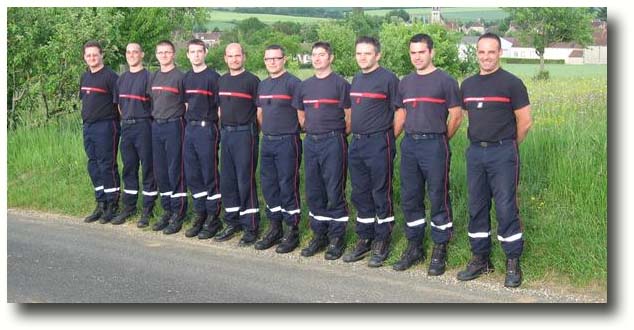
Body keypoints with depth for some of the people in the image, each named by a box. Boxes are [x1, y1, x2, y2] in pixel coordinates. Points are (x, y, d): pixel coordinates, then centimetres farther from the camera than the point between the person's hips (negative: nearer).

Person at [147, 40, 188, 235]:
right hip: (156, 126, 7)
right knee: (160, 172, 10)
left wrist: (178, 121, -9)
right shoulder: (153, 77, 14)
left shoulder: (179, 76, -6)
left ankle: (178, 215, 2)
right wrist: (155, 118, 12)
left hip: (174, 126, -7)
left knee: (175, 171, -5)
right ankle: (167, 210, 20)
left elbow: (187, 105, -6)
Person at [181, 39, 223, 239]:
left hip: (207, 128, -7)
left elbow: (220, 106, -8)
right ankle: (200, 216, 21)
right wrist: (190, 121, 12)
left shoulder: (213, 77, -6)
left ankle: (213, 219, 6)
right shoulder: (187, 78, 14)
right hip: (190, 129, 7)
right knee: (192, 175, 10)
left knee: (210, 175, -2)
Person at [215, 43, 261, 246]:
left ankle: (251, 228, 1)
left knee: (245, 181, -6)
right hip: (226, 134, 7)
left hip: (245, 134, -7)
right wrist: (222, 128, 14)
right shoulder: (222, 81, 14)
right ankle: (232, 223, 22)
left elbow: (260, 110, -7)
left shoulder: (252, 80, -6)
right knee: (227, 181, 11)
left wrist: (256, 131, -8)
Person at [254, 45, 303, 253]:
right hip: (267, 142, 7)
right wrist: (267, 131, 16)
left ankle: (293, 232, 5)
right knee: (268, 186, 11)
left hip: (287, 142, -7)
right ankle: (275, 229, 22)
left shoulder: (293, 83, -10)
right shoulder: (262, 85, 14)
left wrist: (292, 131, -3)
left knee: (288, 187, -4)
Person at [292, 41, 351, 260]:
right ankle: (319, 235, 20)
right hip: (311, 142, 6)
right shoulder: (305, 86, 12)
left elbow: (349, 115, -4)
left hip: (333, 142, -6)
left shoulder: (340, 83, -4)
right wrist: (311, 131, 13)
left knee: (334, 192, -2)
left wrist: (340, 135, 1)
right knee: (313, 192, 10)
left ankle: (336, 239, 6)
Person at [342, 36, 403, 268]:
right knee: (360, 194, 12)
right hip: (356, 144, 8)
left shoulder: (387, 78, -8)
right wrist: (354, 134, 14)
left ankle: (382, 243, 8)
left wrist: (389, 139, -7)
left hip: (378, 144, -8)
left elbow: (400, 112, -10)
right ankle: (364, 239, 23)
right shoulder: (356, 79, 15)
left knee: (381, 195, -1)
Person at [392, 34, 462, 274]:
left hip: (434, 144, -6)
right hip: (409, 145, 6)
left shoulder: (445, 81, -3)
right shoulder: (406, 82, 14)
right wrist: (412, 137, 13)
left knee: (438, 198, -2)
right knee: (410, 198, 9)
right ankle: (414, 248, 20)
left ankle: (440, 251, 7)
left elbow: (456, 116, -3)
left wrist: (440, 140, 4)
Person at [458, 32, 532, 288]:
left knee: (506, 208, -5)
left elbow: (525, 122, -4)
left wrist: (507, 145, 6)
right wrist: (480, 141, 15)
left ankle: (513, 263, 6)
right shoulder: (467, 85, 12)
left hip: (502, 153, -5)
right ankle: (480, 259, 20)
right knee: (476, 207, 9)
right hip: (475, 152, 6)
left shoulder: (511, 83, -5)